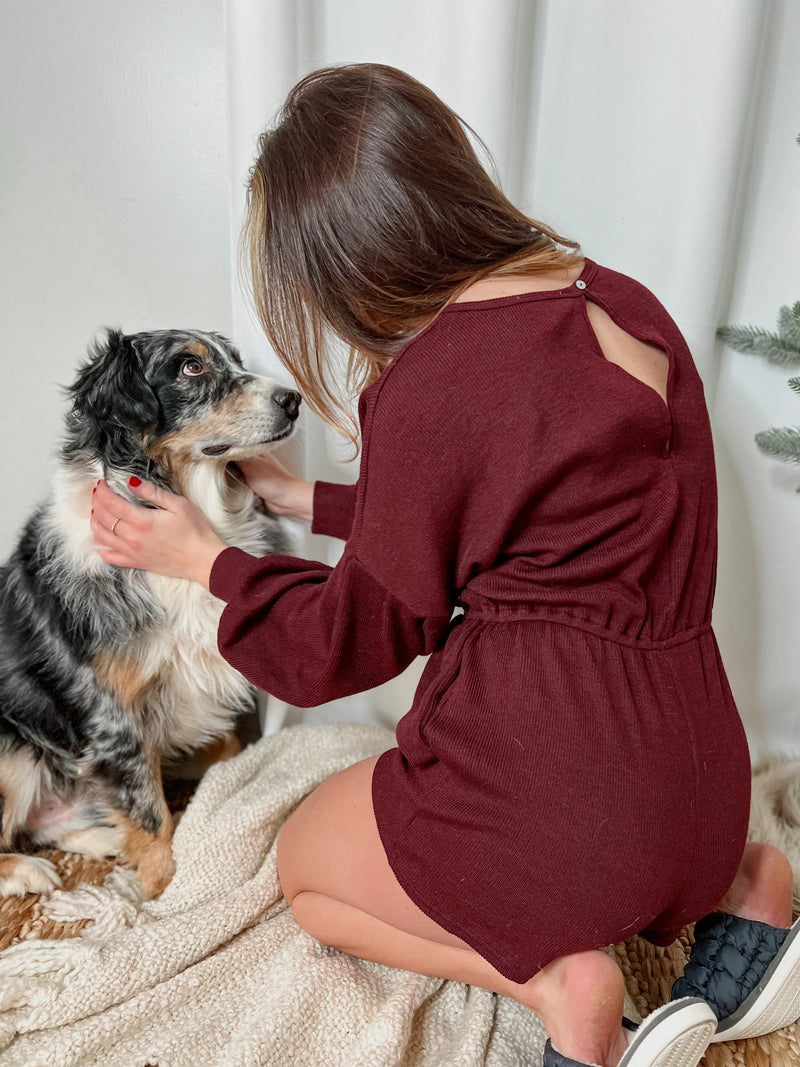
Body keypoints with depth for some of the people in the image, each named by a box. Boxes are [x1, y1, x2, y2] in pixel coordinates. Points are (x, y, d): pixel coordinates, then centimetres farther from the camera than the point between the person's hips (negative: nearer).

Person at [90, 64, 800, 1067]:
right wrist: (307, 499, 20)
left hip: (550, 785, -7)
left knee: (308, 862, 23)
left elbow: (355, 639, -5)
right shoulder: (620, 302, 3)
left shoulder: (429, 385, -21)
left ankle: (556, 976, 1)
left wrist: (204, 559, 10)